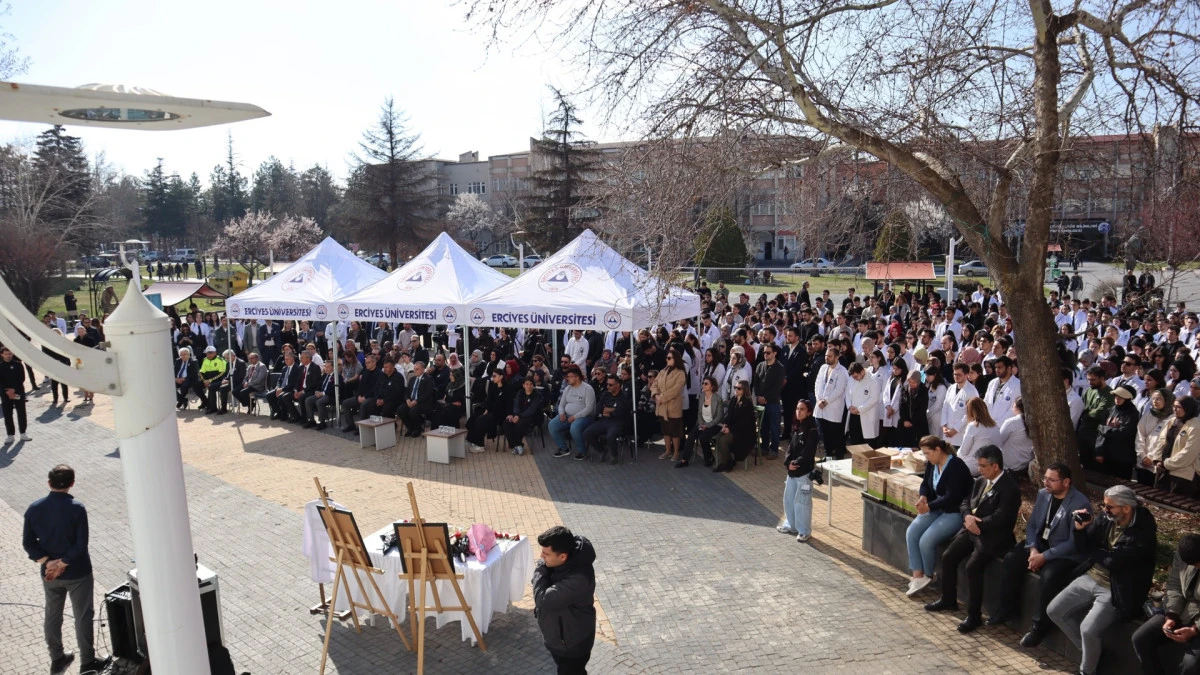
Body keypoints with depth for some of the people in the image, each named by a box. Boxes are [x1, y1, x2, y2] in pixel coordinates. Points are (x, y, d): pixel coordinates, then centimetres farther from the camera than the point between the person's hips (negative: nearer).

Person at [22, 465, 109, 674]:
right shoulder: (77, 508, -20)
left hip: (49, 573, 4)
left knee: (52, 615, 21)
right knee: (83, 617, 9)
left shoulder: (34, 508, -7)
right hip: (77, 573, -4)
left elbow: (28, 542, -4)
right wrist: (62, 564, -10)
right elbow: (81, 545, -21)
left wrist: (47, 562, -6)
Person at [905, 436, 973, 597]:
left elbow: (951, 497, -24)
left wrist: (929, 506, -25)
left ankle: (928, 575, 5)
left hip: (955, 512, -8)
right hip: (937, 508, 9)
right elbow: (925, 484, 17)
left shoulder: (956, 467, -21)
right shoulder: (932, 464, 4)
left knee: (926, 541, -22)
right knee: (911, 532, -12)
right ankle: (917, 575, -9)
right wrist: (923, 497, -5)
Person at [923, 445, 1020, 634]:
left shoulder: (1009, 488, -15)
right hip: (972, 529, 8)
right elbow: (966, 503, 16)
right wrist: (967, 517, -6)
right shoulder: (980, 481, 11)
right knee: (948, 557, -1)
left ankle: (974, 615, -10)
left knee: (973, 566, -24)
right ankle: (948, 599, 19)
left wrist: (976, 523, -15)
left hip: (993, 536, -8)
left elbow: (1001, 518, -22)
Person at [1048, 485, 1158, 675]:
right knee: (1054, 611, 2)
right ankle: (1088, 650, 22)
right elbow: (1082, 548, 5)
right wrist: (1080, 528, -13)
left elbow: (1113, 561, -25)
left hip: (1113, 591, -7)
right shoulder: (1104, 519, -2)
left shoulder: (1143, 533, -21)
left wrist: (1093, 552, -6)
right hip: (1089, 578, 7)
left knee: (1088, 630, -22)